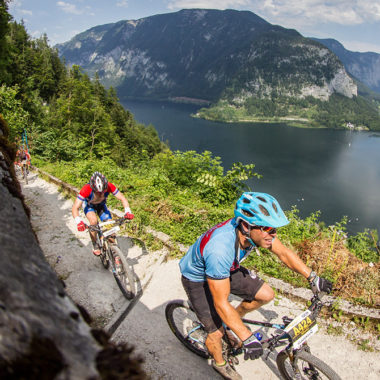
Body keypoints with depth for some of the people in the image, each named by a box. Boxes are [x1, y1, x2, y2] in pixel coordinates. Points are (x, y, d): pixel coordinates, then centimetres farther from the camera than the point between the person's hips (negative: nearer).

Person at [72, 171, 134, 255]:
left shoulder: (109, 186, -36)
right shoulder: (86, 189, -41)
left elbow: (122, 199, -29)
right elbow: (75, 208, -41)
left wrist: (127, 211, -47)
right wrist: (78, 221, -60)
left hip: (101, 205, 2)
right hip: (89, 205, -2)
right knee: (94, 220, -31)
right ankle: (95, 245, -8)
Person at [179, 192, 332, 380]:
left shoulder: (257, 230, -24)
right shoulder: (220, 249, -44)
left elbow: (284, 253, -5)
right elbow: (221, 303, -34)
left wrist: (313, 278, -2)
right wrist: (247, 339, -31)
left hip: (227, 269, 6)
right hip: (197, 278, -6)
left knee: (266, 295, -1)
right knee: (217, 332, -3)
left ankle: (233, 321, 25)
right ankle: (219, 363, 32)